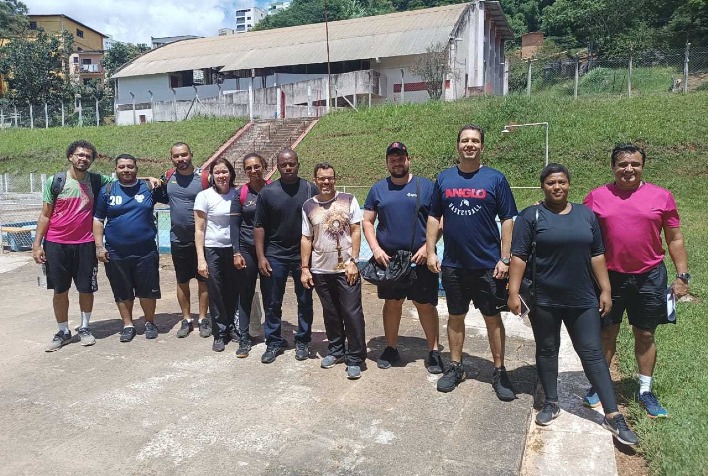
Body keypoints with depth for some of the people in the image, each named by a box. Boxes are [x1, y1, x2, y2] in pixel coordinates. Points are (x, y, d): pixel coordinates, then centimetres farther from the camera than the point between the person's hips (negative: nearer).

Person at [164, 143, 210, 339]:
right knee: (182, 281, 12)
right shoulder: (169, 176, 2)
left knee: (203, 280, 7)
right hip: (178, 239, 4)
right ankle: (186, 319, 25)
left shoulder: (203, 177, -11)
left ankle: (203, 319, 19)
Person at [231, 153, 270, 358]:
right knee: (246, 294, 6)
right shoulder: (240, 193, 0)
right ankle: (244, 338, 15)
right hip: (246, 249, 0)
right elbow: (234, 224, 0)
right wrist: (236, 252, -7)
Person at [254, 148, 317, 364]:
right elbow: (259, 226, 1)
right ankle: (273, 342, 22)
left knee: (305, 301, 10)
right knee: (272, 302, 7)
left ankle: (302, 342, 25)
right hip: (275, 255, 0)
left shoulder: (311, 189, -2)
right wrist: (261, 256, -4)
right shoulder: (267, 192, -1)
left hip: (304, 255, 0)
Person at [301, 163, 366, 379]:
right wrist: (305, 268, 4)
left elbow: (356, 231, -2)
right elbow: (306, 239, 8)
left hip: (346, 268, -2)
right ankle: (335, 350, 31)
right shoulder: (309, 206, 6)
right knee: (330, 313, 14)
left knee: (352, 313, -1)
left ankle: (355, 358, 10)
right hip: (321, 271, 3)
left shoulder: (348, 200, 0)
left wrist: (353, 261, -8)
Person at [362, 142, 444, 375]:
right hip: (387, 258, 2)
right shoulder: (378, 189, 7)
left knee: (426, 304, 4)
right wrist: (375, 248, -6)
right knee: (392, 303, 13)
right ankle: (391, 349, 27)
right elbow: (367, 222, 7)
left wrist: (428, 246, -12)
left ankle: (433, 351, 17)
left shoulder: (425, 186, 0)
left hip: (420, 258, -2)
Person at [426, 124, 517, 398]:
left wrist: (504, 259, -8)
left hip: (488, 265, -2)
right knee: (455, 317, 13)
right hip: (453, 264, 2)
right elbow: (434, 217, 8)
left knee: (493, 318, 8)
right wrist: (431, 252, 1)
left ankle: (499, 372, 22)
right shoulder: (444, 178, 5)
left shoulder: (495, 178, -3)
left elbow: (508, 220, -3)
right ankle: (456, 368, 28)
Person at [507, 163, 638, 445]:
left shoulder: (586, 215, 8)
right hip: (544, 300, -2)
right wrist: (513, 292, -12)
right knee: (547, 351, 11)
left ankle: (613, 416, 10)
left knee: (592, 353, 5)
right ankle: (551, 403, 27)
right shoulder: (531, 216, -4)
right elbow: (518, 257, -7)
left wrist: (605, 289, 8)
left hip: (582, 300, 2)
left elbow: (597, 255, 12)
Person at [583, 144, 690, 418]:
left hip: (649, 277, 1)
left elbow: (674, 239, 4)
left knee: (645, 335, 12)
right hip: (609, 277, 0)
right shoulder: (597, 197, -2)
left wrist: (682, 275, 0)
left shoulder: (661, 196, -1)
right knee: (606, 333, 10)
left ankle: (645, 390, 27)